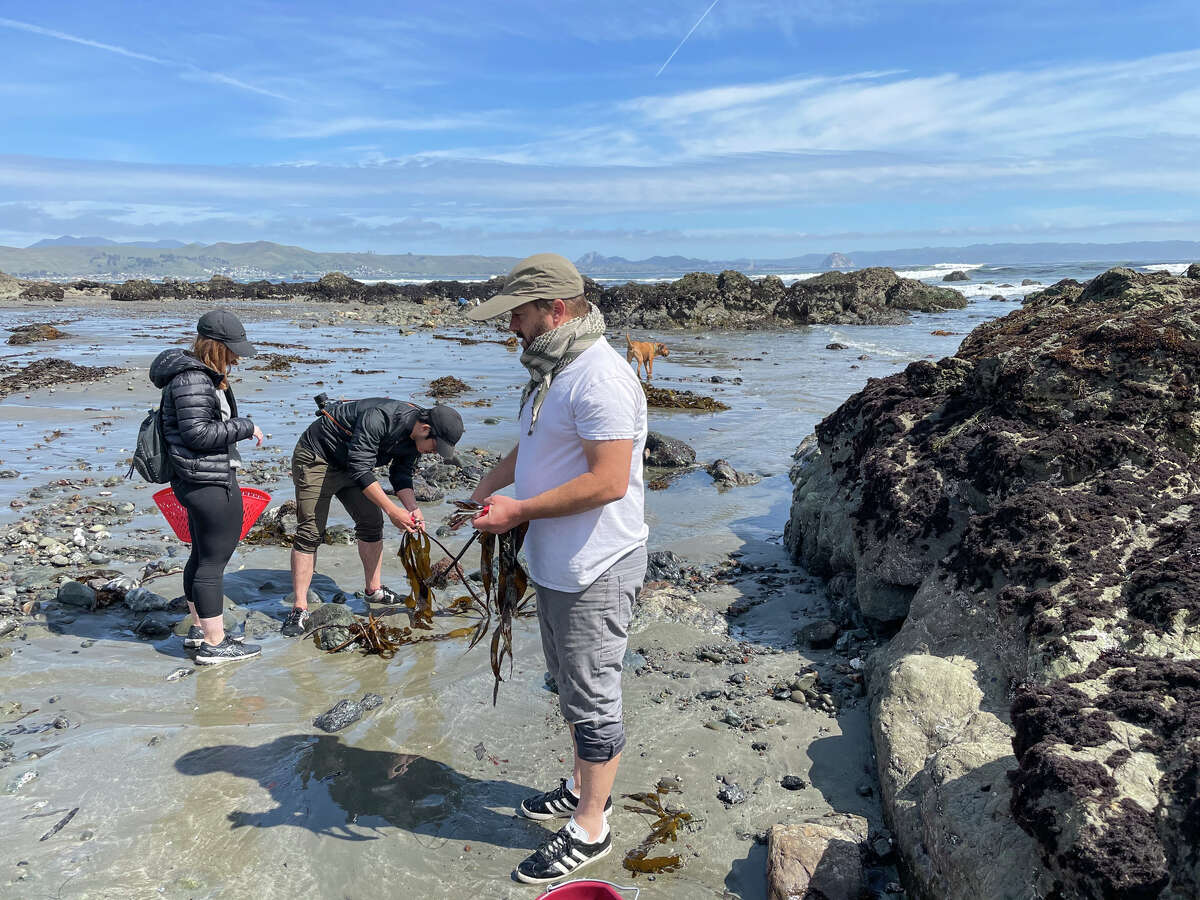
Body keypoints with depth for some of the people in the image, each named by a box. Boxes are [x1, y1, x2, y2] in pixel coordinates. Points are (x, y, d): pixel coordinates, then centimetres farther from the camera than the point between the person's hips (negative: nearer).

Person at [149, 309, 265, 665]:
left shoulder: (204, 374, 13)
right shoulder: (193, 380, -19)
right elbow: (198, 432, -23)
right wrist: (245, 427, -15)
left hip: (198, 483, 11)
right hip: (212, 486, -11)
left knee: (202, 556, 20)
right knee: (214, 562, -2)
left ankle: (199, 629, 34)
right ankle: (214, 645, 8)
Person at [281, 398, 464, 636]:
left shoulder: (415, 437, -9)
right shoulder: (379, 418, -37)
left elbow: (401, 474, 1)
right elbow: (359, 469, -36)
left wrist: (412, 508, -16)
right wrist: (392, 510, -35)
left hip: (352, 463, 8)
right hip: (316, 459, -8)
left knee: (372, 522, 6)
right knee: (310, 533, -11)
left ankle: (374, 590, 21)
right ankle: (299, 609, -9)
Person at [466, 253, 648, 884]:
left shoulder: (600, 378, -23)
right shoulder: (552, 368, 11)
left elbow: (608, 482, -29)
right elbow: (533, 445, 23)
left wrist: (519, 511, -22)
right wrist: (486, 488, 7)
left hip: (595, 571, -10)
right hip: (555, 564, 10)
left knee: (591, 697, 5)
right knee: (569, 683, 24)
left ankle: (589, 828, 22)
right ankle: (584, 785, 44)